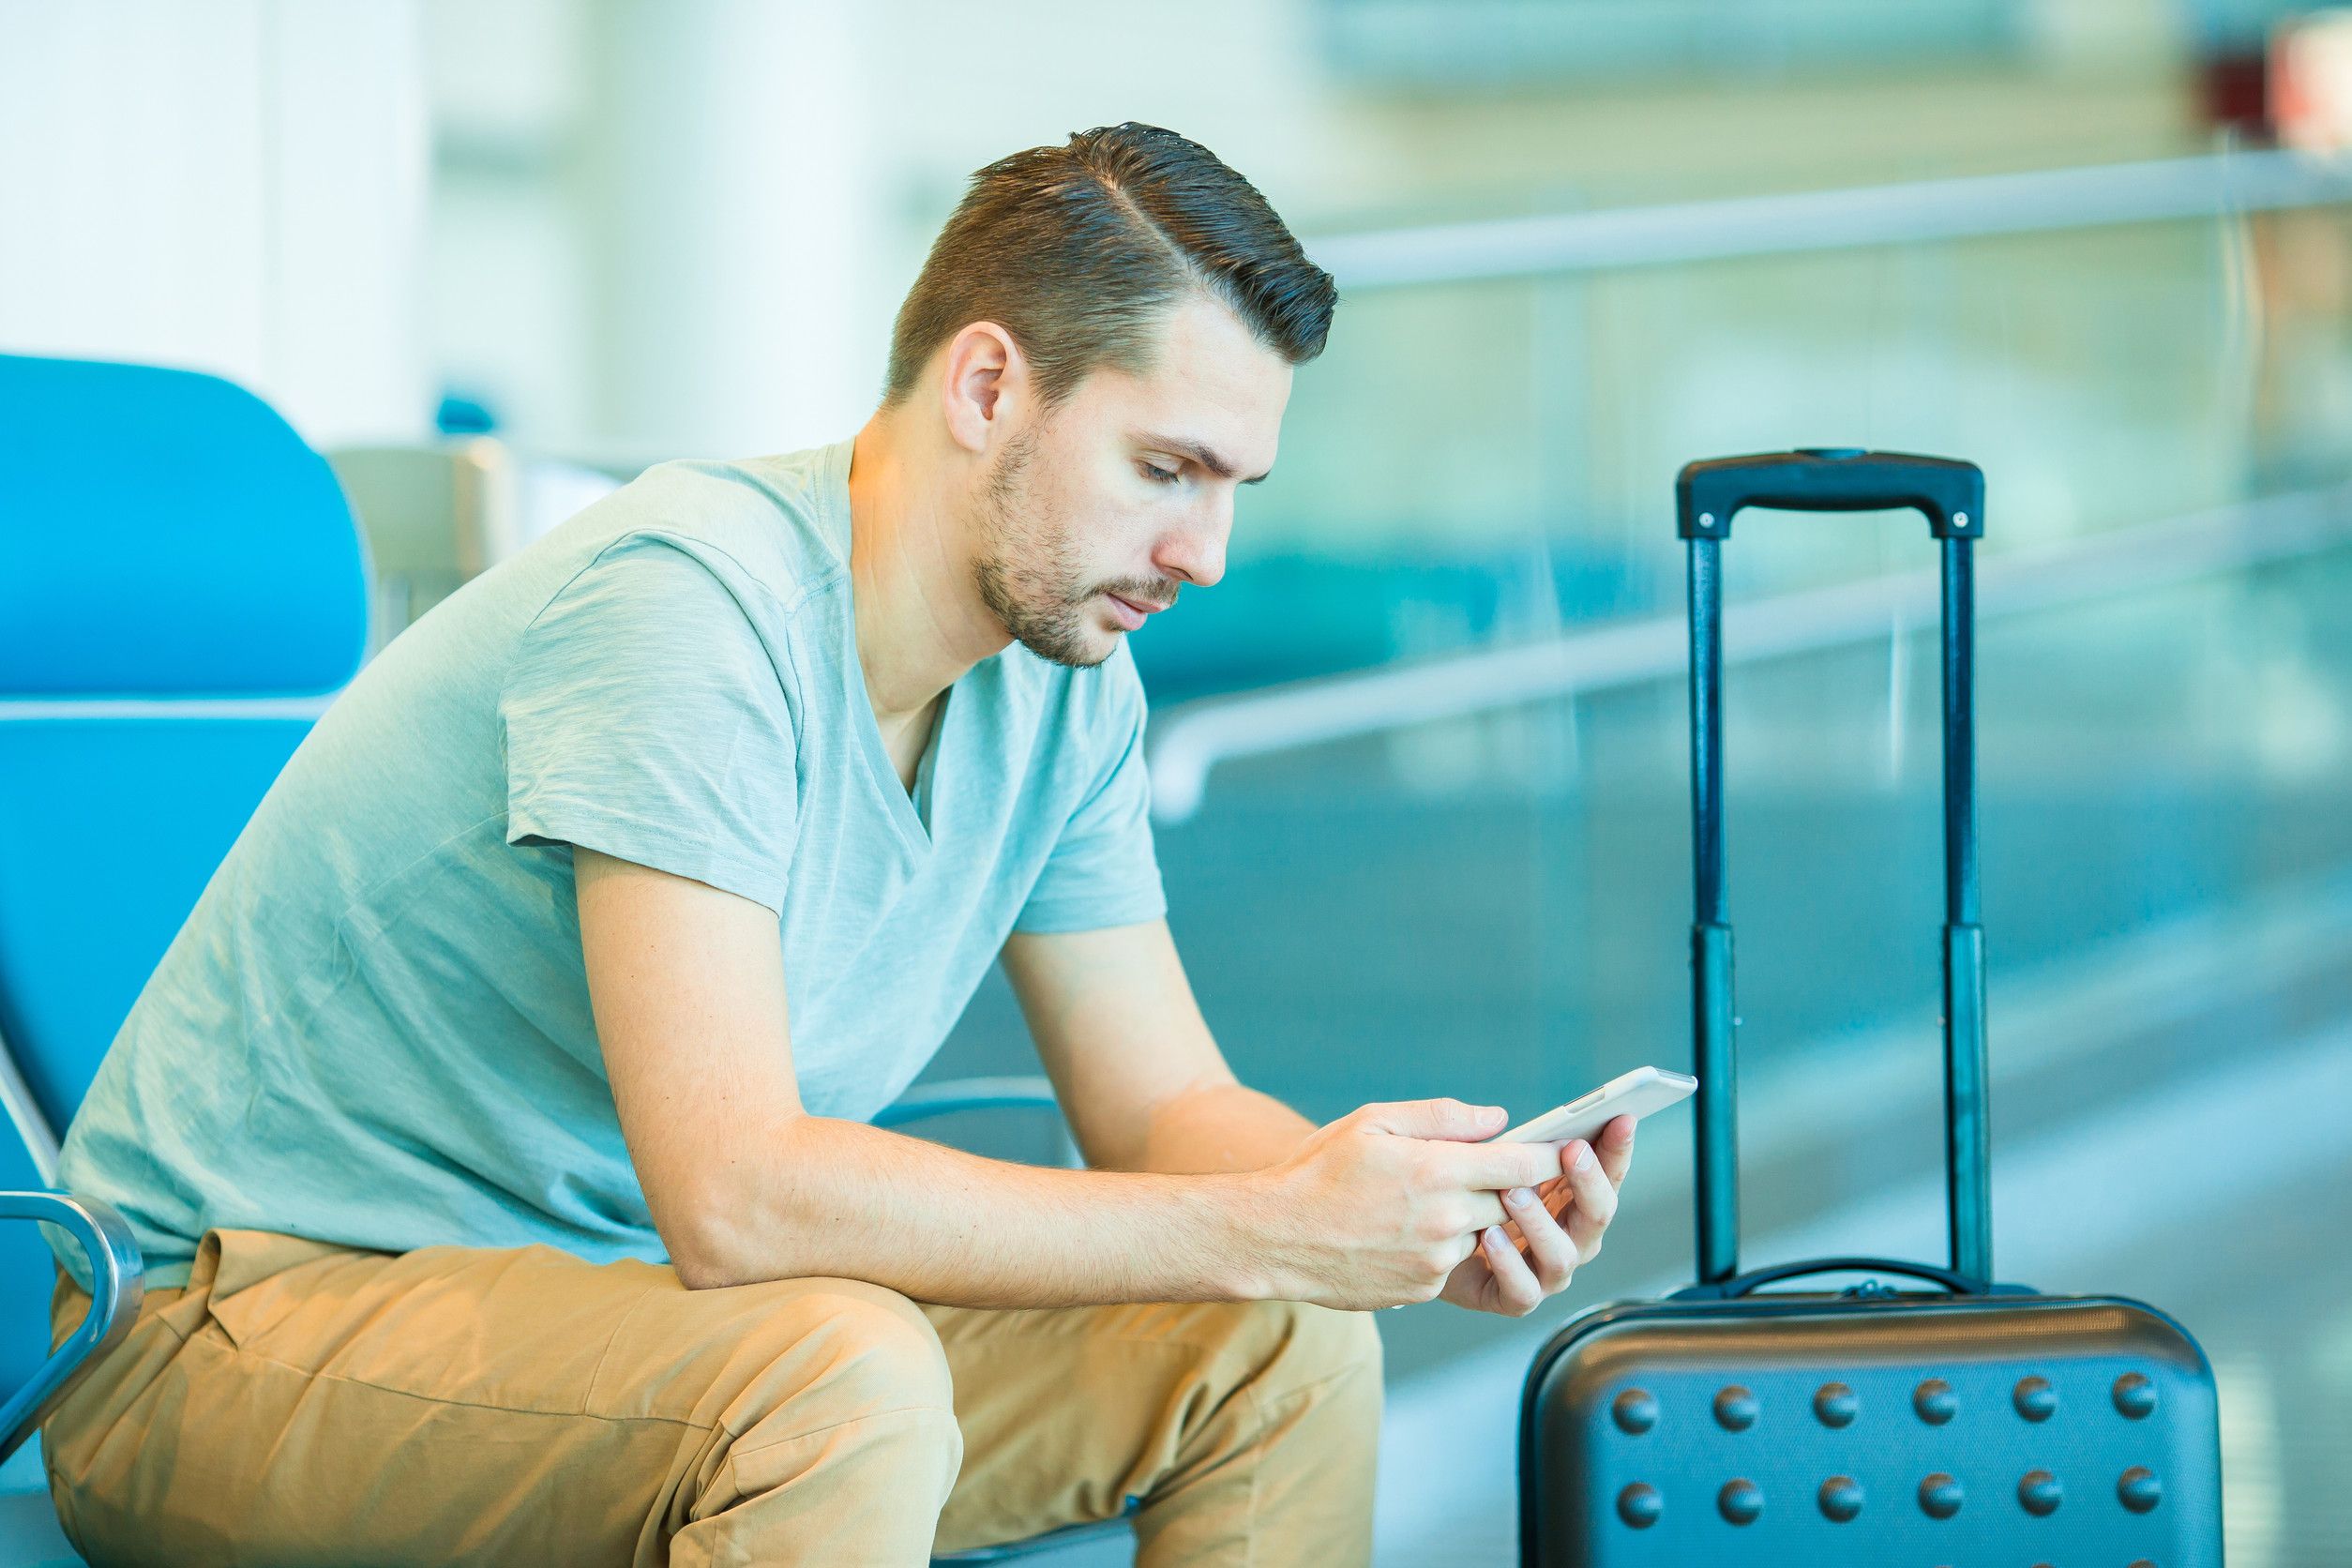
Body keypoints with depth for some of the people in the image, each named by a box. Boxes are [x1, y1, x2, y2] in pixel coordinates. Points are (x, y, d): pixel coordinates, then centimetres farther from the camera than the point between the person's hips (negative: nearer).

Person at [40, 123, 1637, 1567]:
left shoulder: (1068, 680, 1)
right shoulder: (688, 603, -26)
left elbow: (1165, 1107, 6)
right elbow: (734, 1196, -33)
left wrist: (1418, 1217, -16)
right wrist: (1272, 1228, -32)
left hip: (614, 1302, 8)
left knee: (1290, 1345, -7)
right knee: (847, 1372, -36)